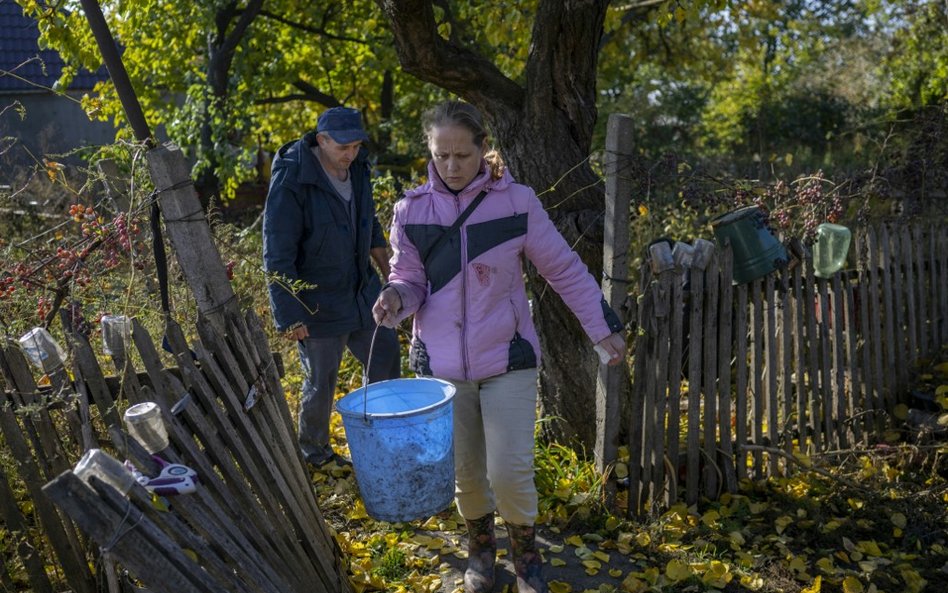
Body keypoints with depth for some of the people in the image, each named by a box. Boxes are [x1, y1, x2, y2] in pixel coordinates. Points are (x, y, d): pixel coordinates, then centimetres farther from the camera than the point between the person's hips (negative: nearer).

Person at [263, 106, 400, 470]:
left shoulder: (357, 168, 1)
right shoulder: (291, 181, -21)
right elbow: (277, 257, -20)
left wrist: (390, 274, 20)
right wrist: (290, 316, -21)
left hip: (362, 291, 7)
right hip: (318, 303, -7)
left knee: (386, 359, 14)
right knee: (321, 382, 7)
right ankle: (313, 452, 31)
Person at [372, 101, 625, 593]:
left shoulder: (516, 202, -7)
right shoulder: (411, 211, -3)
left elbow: (565, 270, -1)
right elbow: (412, 280, 4)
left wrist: (604, 328, -2)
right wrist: (396, 297, -20)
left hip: (507, 360, -2)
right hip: (441, 364, 2)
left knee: (510, 472, -3)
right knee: (464, 474, 13)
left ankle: (524, 549, 28)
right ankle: (480, 546, 43)